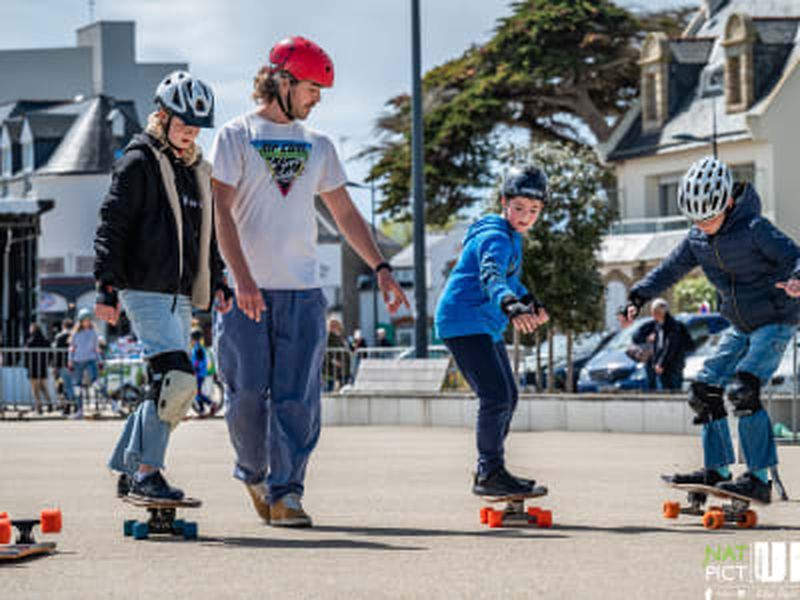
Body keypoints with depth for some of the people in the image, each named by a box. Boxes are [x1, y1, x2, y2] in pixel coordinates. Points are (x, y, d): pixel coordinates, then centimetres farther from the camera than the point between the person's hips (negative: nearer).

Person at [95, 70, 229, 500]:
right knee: (176, 377, -20)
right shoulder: (139, 163, -4)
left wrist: (217, 283, 20)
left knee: (165, 386, 8)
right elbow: (112, 224, -7)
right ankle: (147, 472, -15)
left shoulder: (197, 170, 19)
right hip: (145, 290, -8)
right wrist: (107, 286, -13)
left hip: (180, 295, 8)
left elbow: (208, 232, 28)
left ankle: (128, 470, 18)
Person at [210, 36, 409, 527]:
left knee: (298, 398, -4)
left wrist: (381, 268, 9)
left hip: (303, 292, 4)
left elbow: (346, 214, 20)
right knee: (247, 392, -2)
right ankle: (253, 473, 20)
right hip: (245, 292, -4)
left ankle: (285, 492, -2)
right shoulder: (235, 137, 1)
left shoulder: (318, 146, 16)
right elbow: (222, 213, -9)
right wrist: (242, 279, -20)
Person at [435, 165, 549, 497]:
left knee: (507, 397, 17)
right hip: (465, 323, -11)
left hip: (486, 327, 11)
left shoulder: (512, 237, 14)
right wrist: (512, 308, -55)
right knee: (496, 396, -19)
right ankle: (490, 474, -14)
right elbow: (491, 276, -39)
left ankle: (490, 470, 27)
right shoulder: (495, 237, -19)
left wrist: (530, 302, 31)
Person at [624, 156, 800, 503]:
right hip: (741, 327, 8)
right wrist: (639, 297, -4)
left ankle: (760, 479, -22)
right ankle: (717, 470, 14)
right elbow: (671, 269, 10)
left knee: (743, 389, -23)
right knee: (705, 389, 3)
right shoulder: (697, 239, 2)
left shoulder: (753, 229, -19)